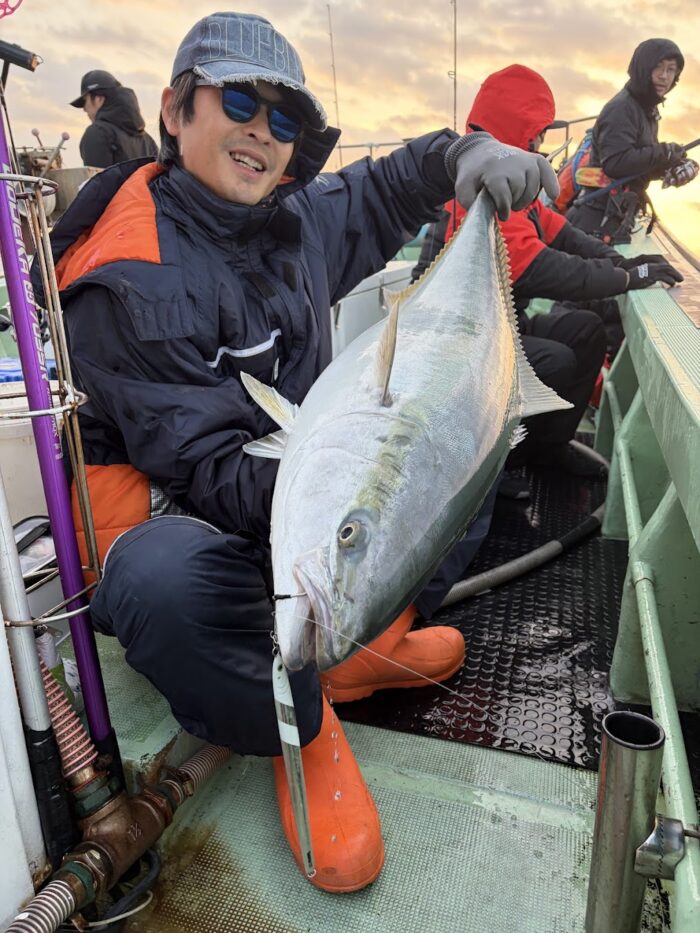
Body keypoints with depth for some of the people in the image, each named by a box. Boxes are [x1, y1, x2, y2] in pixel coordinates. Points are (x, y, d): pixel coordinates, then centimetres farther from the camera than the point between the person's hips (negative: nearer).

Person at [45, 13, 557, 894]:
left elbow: (382, 190, 22)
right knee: (170, 584, -42)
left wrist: (465, 153, 1)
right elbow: (200, 460, -24)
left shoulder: (298, 217, 3)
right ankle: (301, 724, -7)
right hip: (173, 515, -7)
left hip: (306, 469, 7)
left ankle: (371, 634, 5)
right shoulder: (125, 277, -18)